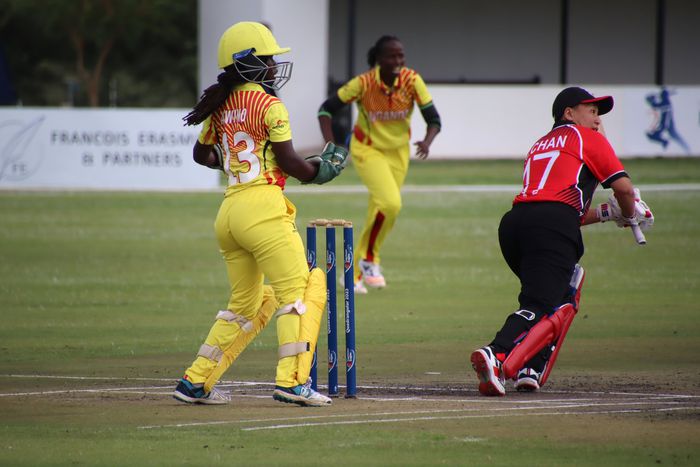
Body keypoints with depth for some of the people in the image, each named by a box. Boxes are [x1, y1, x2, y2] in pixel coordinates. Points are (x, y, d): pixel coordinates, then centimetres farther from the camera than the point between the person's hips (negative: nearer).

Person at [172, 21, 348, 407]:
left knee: (245, 304, 19)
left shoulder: (221, 108, 14)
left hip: (229, 212, 8)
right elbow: (289, 163, -8)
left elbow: (202, 154, 27)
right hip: (263, 207, -8)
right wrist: (322, 167, 10)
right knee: (298, 290, -3)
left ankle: (195, 382, 16)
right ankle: (291, 380, -15)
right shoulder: (269, 106, -7)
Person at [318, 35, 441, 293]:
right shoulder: (364, 83, -23)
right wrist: (330, 143, -31)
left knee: (380, 209, 11)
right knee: (390, 203, -25)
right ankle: (368, 258, -3)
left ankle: (355, 273, 28)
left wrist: (427, 141, -35)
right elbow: (327, 108, -16)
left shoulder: (412, 80, -17)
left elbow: (433, 118, -14)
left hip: (398, 151, 4)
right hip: (368, 149, -4)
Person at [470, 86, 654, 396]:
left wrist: (607, 213, 37)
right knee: (538, 304, -16)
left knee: (558, 292, 24)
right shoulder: (588, 138, 16)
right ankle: (495, 354, -42)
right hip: (553, 225, -7)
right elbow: (623, 187, 7)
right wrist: (629, 216, 27)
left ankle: (530, 370, 8)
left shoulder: (540, 145, 36)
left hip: (512, 222, 7)